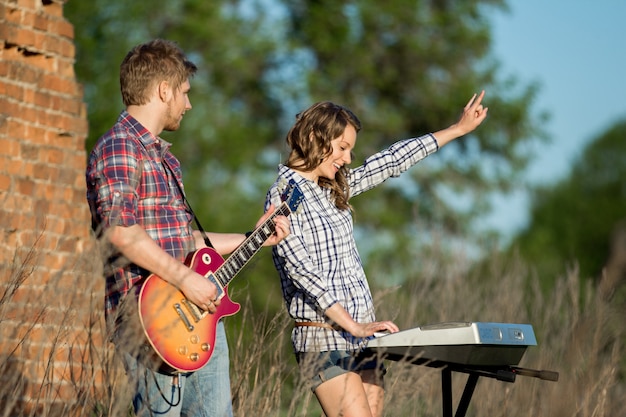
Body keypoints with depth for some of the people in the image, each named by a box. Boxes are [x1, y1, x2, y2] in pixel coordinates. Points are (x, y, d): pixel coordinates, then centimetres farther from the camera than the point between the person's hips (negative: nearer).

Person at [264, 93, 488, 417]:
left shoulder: (334, 188, 14)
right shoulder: (283, 196, -9)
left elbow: (392, 161, 21)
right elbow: (301, 269, -17)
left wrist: (458, 129, 25)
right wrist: (353, 325, -22)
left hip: (361, 335, 8)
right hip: (324, 339, -8)